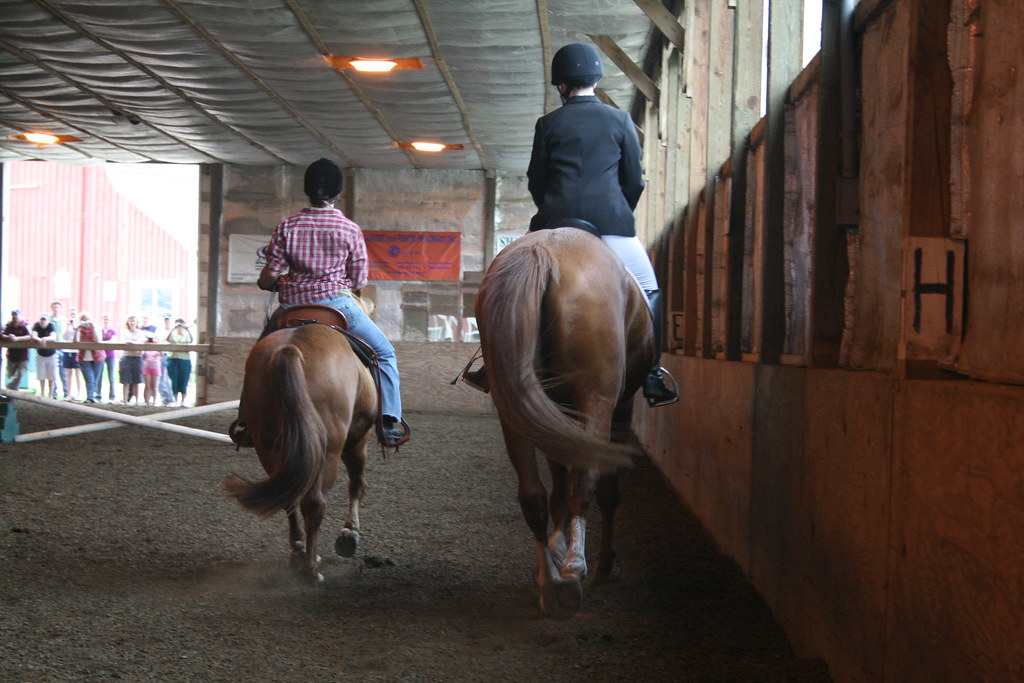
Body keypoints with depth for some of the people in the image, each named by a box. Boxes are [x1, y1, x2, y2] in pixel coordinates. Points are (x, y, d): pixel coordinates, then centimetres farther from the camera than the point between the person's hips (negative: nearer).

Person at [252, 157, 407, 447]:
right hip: (335, 301, -2)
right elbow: (359, 281, 1)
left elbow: (271, 274, -1)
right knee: (385, 352, 13)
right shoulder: (350, 230, -3)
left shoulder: (287, 227, -1)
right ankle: (390, 423, 1)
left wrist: (264, 283, 22)